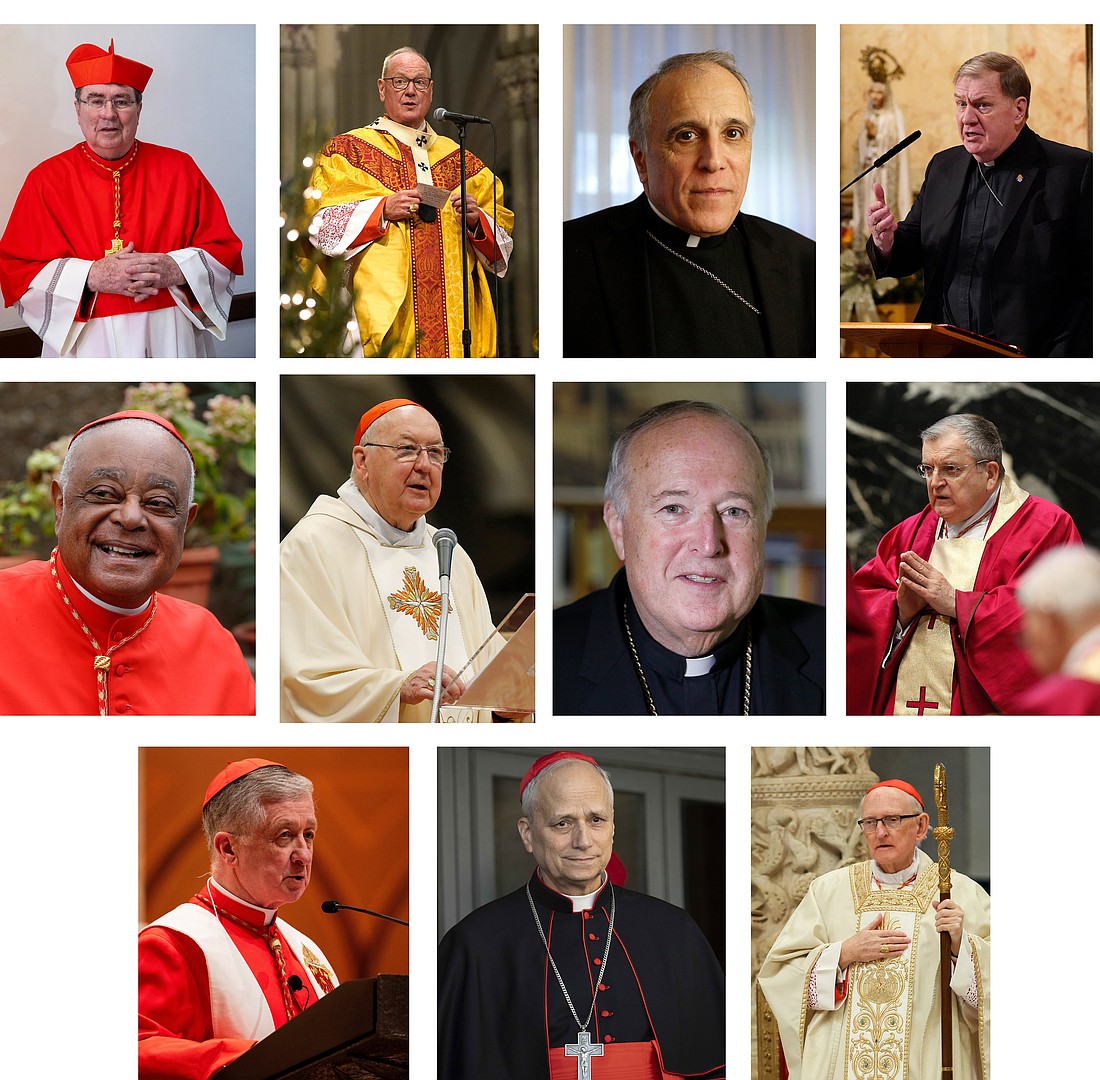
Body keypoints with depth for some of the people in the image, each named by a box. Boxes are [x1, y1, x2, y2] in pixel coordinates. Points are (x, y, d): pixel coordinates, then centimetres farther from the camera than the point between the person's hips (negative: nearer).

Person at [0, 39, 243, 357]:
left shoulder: (180, 170, 2)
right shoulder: (46, 179, -2)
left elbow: (225, 251, 2)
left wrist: (174, 269, -17)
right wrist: (92, 276, -20)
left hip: (171, 342, 1)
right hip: (86, 345, -1)